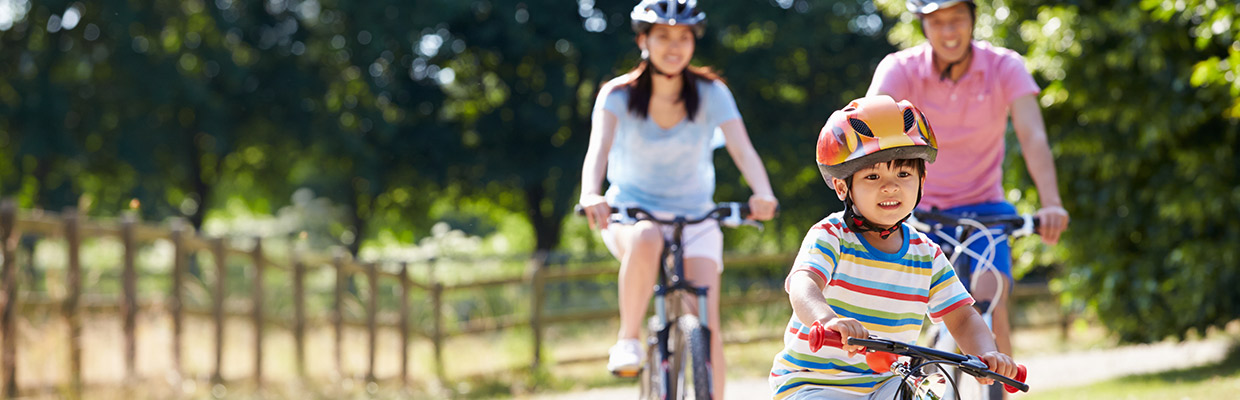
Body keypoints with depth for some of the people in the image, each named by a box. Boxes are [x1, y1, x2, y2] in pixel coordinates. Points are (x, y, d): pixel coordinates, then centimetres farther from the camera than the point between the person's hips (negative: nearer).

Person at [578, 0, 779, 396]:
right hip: (630, 214, -1)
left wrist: (763, 194, -43)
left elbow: (742, 148, -22)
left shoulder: (710, 93, -9)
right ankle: (628, 341, -24)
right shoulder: (618, 95, -10)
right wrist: (591, 194, -48)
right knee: (646, 240, -38)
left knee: (706, 326, -15)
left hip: (694, 218, 1)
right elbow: (599, 146, -27)